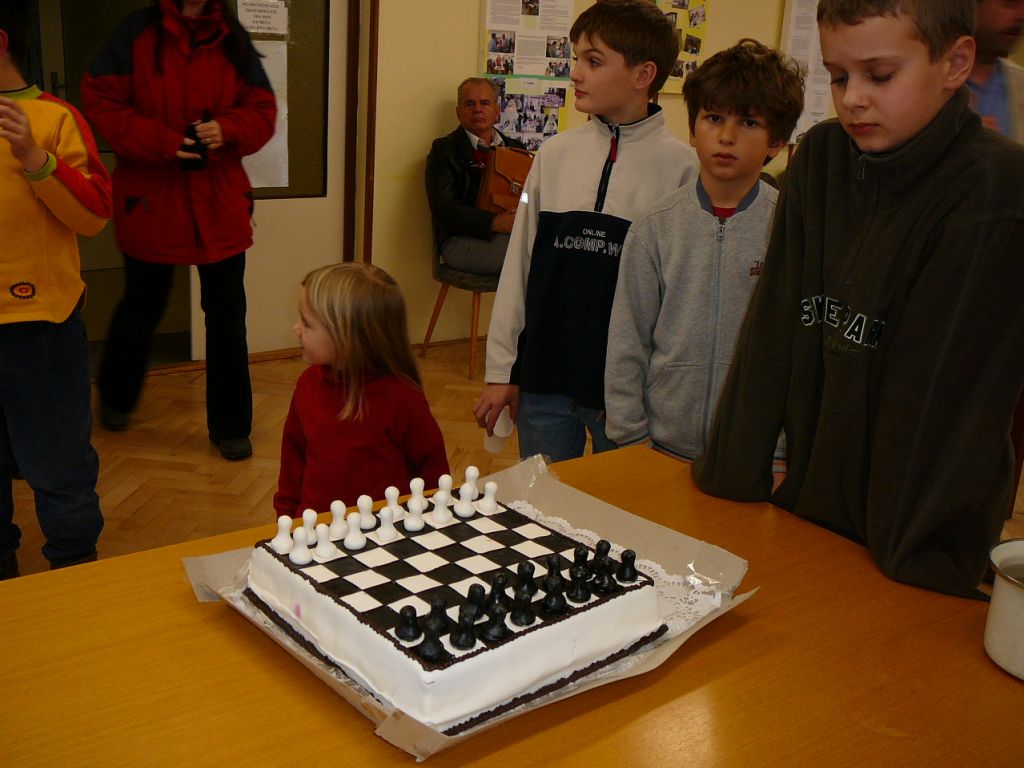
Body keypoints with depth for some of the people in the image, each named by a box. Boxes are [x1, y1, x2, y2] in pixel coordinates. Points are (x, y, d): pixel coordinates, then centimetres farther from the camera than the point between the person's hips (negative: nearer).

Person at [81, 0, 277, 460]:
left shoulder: (233, 40, 5)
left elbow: (262, 111, 5)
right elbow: (102, 102, -7)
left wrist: (227, 129, -15)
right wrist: (162, 141, -19)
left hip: (220, 202, 2)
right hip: (150, 199, -2)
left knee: (227, 315, 4)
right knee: (142, 306, 15)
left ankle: (231, 426, 19)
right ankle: (116, 398, 42)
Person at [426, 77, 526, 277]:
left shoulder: (514, 147, 24)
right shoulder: (444, 149, 8)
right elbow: (444, 209, -5)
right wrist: (494, 223, -20)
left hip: (511, 233, 5)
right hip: (462, 240, -4)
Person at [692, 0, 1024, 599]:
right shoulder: (821, 158, -1)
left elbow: (945, 388, -19)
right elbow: (774, 331, -3)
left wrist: (917, 560, -17)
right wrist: (729, 481, -4)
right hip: (807, 509, 5)